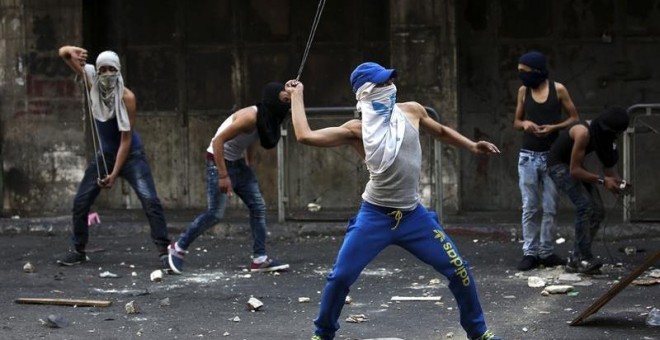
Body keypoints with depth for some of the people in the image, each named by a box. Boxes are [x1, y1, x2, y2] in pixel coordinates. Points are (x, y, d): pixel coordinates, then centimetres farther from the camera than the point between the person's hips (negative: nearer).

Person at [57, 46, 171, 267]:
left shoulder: (127, 97, -23)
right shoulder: (91, 83, -10)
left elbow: (126, 140, -20)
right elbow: (63, 53, -7)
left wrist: (115, 174, -23)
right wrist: (72, 52, -32)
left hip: (130, 155, -5)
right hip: (104, 154, 5)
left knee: (150, 200, -19)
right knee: (80, 201, 3)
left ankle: (164, 250, -17)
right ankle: (78, 251, 17)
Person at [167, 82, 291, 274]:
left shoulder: (266, 119, 1)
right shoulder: (250, 117, -26)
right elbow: (218, 141, -29)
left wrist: (248, 168, 14)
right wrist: (223, 176, -29)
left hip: (237, 163, 9)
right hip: (219, 161, -9)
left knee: (258, 208, 2)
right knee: (216, 214, -8)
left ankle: (260, 259, 4)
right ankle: (178, 248, 9)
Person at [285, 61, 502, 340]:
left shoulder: (412, 111, 2)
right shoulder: (356, 130, -6)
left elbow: (441, 132, 22)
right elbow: (305, 136, -13)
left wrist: (472, 146, 10)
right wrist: (297, 96, -4)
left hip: (413, 215, 2)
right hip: (375, 216, -2)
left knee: (459, 270, -2)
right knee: (340, 276, -6)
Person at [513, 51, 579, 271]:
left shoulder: (558, 89, -3)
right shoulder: (523, 91, 5)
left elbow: (574, 118, 3)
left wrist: (554, 127, -14)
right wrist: (524, 124, -8)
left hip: (552, 156, -2)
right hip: (528, 157, 2)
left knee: (550, 207, 2)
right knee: (529, 208, 0)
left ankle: (547, 252, 9)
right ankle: (530, 252, 3)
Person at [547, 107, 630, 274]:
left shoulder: (602, 134, -5)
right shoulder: (583, 133, -30)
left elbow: (608, 165, 2)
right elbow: (574, 170, -29)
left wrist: (618, 180, -18)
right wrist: (602, 180, -32)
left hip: (575, 166, 9)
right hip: (559, 165, -9)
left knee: (597, 211, 0)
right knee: (585, 205, -23)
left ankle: (576, 259, 5)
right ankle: (585, 259, -23)